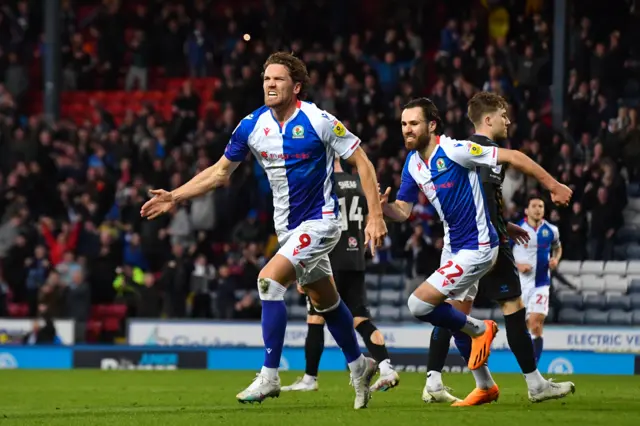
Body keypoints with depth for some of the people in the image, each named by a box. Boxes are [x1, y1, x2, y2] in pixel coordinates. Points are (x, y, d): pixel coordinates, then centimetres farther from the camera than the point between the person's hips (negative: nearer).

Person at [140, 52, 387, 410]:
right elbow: (221, 171, 8)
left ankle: (269, 376, -18)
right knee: (325, 301, 17)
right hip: (287, 226, 6)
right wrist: (174, 197, 0)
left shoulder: (319, 121, -18)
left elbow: (361, 161, -12)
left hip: (320, 220, -6)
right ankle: (359, 366, 38)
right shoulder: (253, 125, -3)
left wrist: (376, 215, -17)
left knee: (270, 279, -22)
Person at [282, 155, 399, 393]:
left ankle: (310, 379, 11)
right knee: (361, 319, 4)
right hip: (355, 263, 6)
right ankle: (386, 369, -12)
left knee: (315, 320, 4)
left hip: (329, 264, -6)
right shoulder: (359, 185, 11)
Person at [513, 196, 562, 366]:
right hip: (520, 283, 0)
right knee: (522, 324, 9)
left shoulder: (551, 230, 1)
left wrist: (556, 259, 0)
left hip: (541, 283, 0)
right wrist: (517, 265, -15)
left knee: (536, 324, -16)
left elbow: (557, 248, 22)